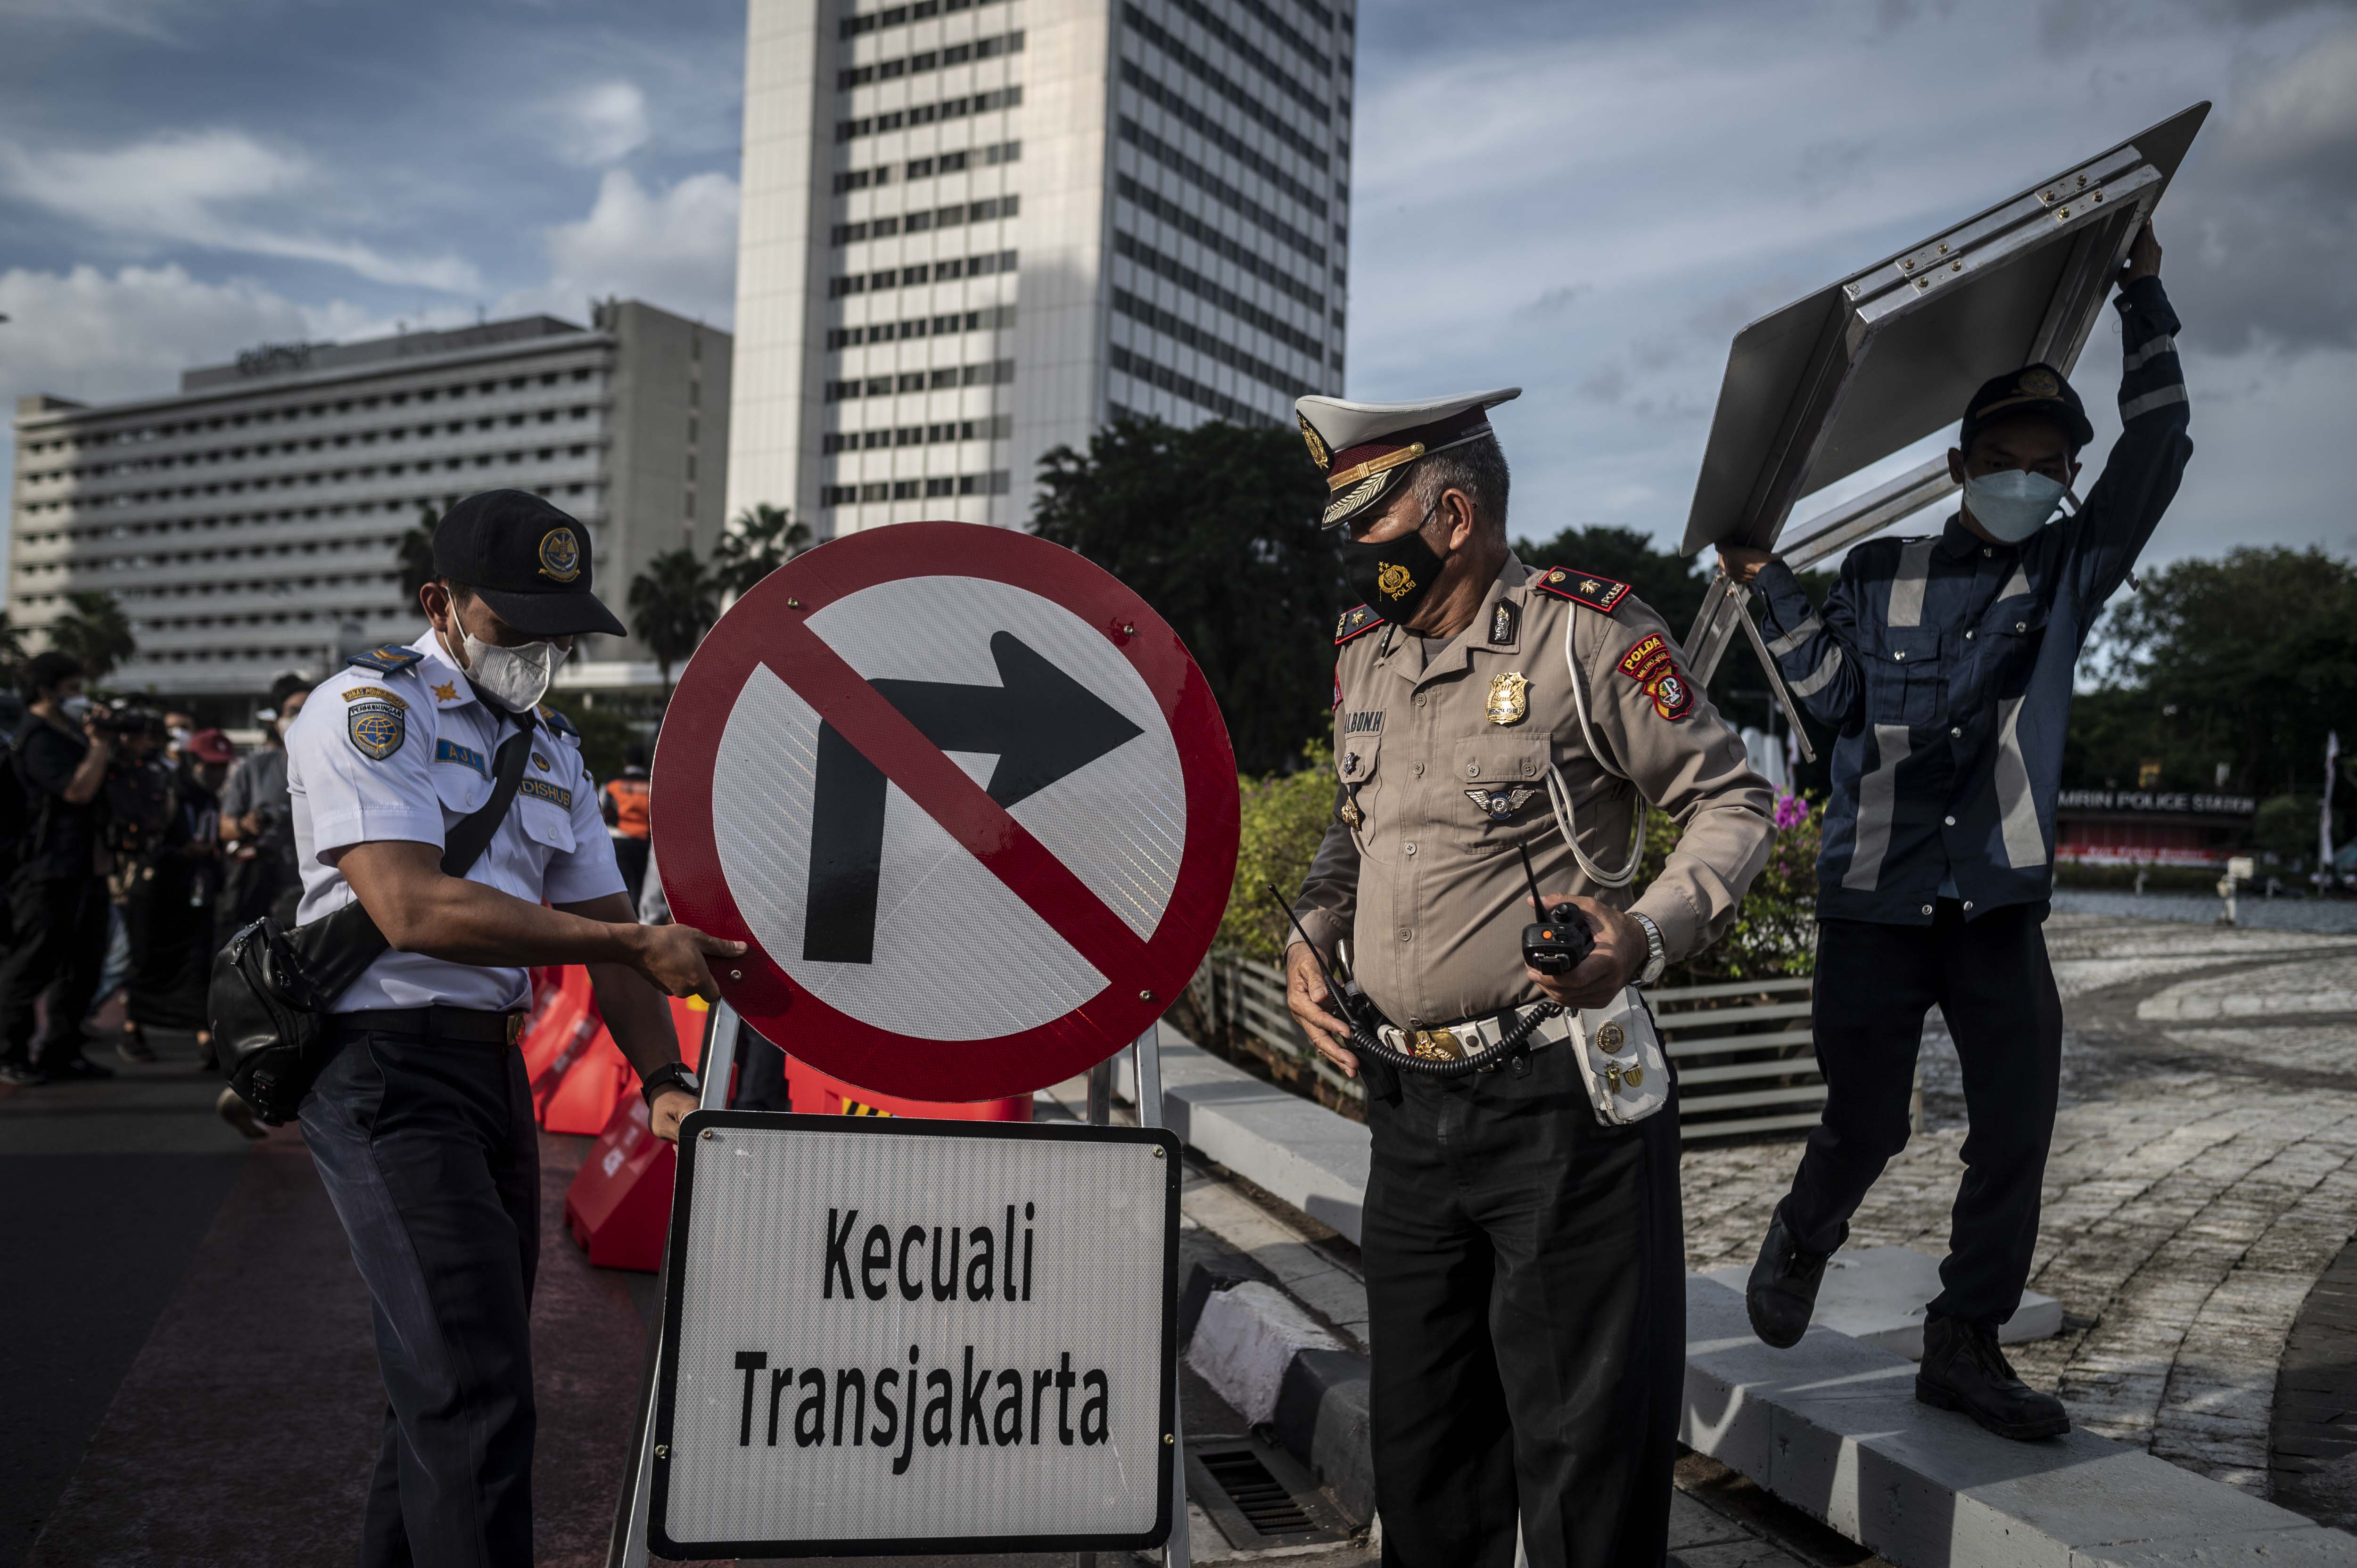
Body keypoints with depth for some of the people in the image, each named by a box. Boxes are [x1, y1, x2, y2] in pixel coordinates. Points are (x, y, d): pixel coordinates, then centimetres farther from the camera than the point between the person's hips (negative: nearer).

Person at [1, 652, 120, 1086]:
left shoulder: (71, 730, 17)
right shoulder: (37, 738, -12)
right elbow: (78, 790, -21)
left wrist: (102, 735, 10)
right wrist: (99, 742, -14)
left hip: (87, 867, 10)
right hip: (50, 871, -9)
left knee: (84, 966, 11)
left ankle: (60, 1052, 19)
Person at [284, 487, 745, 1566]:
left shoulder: (553, 750, 16)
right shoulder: (369, 707, -7)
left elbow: (601, 927, 13)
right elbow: (412, 911, -21)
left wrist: (663, 1080, -3)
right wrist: (635, 942, -22)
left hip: (499, 1069, 8)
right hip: (390, 1066, -8)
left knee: (449, 1380, 15)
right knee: (474, 1390, -13)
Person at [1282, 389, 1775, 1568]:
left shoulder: (1585, 631, -9)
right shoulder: (1360, 653, 11)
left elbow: (1732, 802, -4)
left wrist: (1649, 933, -20)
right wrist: (1313, 935, 7)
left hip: (1557, 1104, -6)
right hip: (1409, 1104, 7)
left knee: (1581, 1429, 2)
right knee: (1418, 1421, 18)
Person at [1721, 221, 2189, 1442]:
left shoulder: (2069, 574, 8)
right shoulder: (1881, 574, 6)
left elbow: (2158, 451, 0)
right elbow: (1832, 695, -2)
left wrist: (2143, 295, 0)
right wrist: (1768, 584, -8)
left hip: (2000, 905, 2)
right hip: (1873, 899, -2)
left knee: (2017, 1132, -1)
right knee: (1866, 1123, 4)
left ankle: (1963, 1345, 14)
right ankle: (1800, 1243, 35)